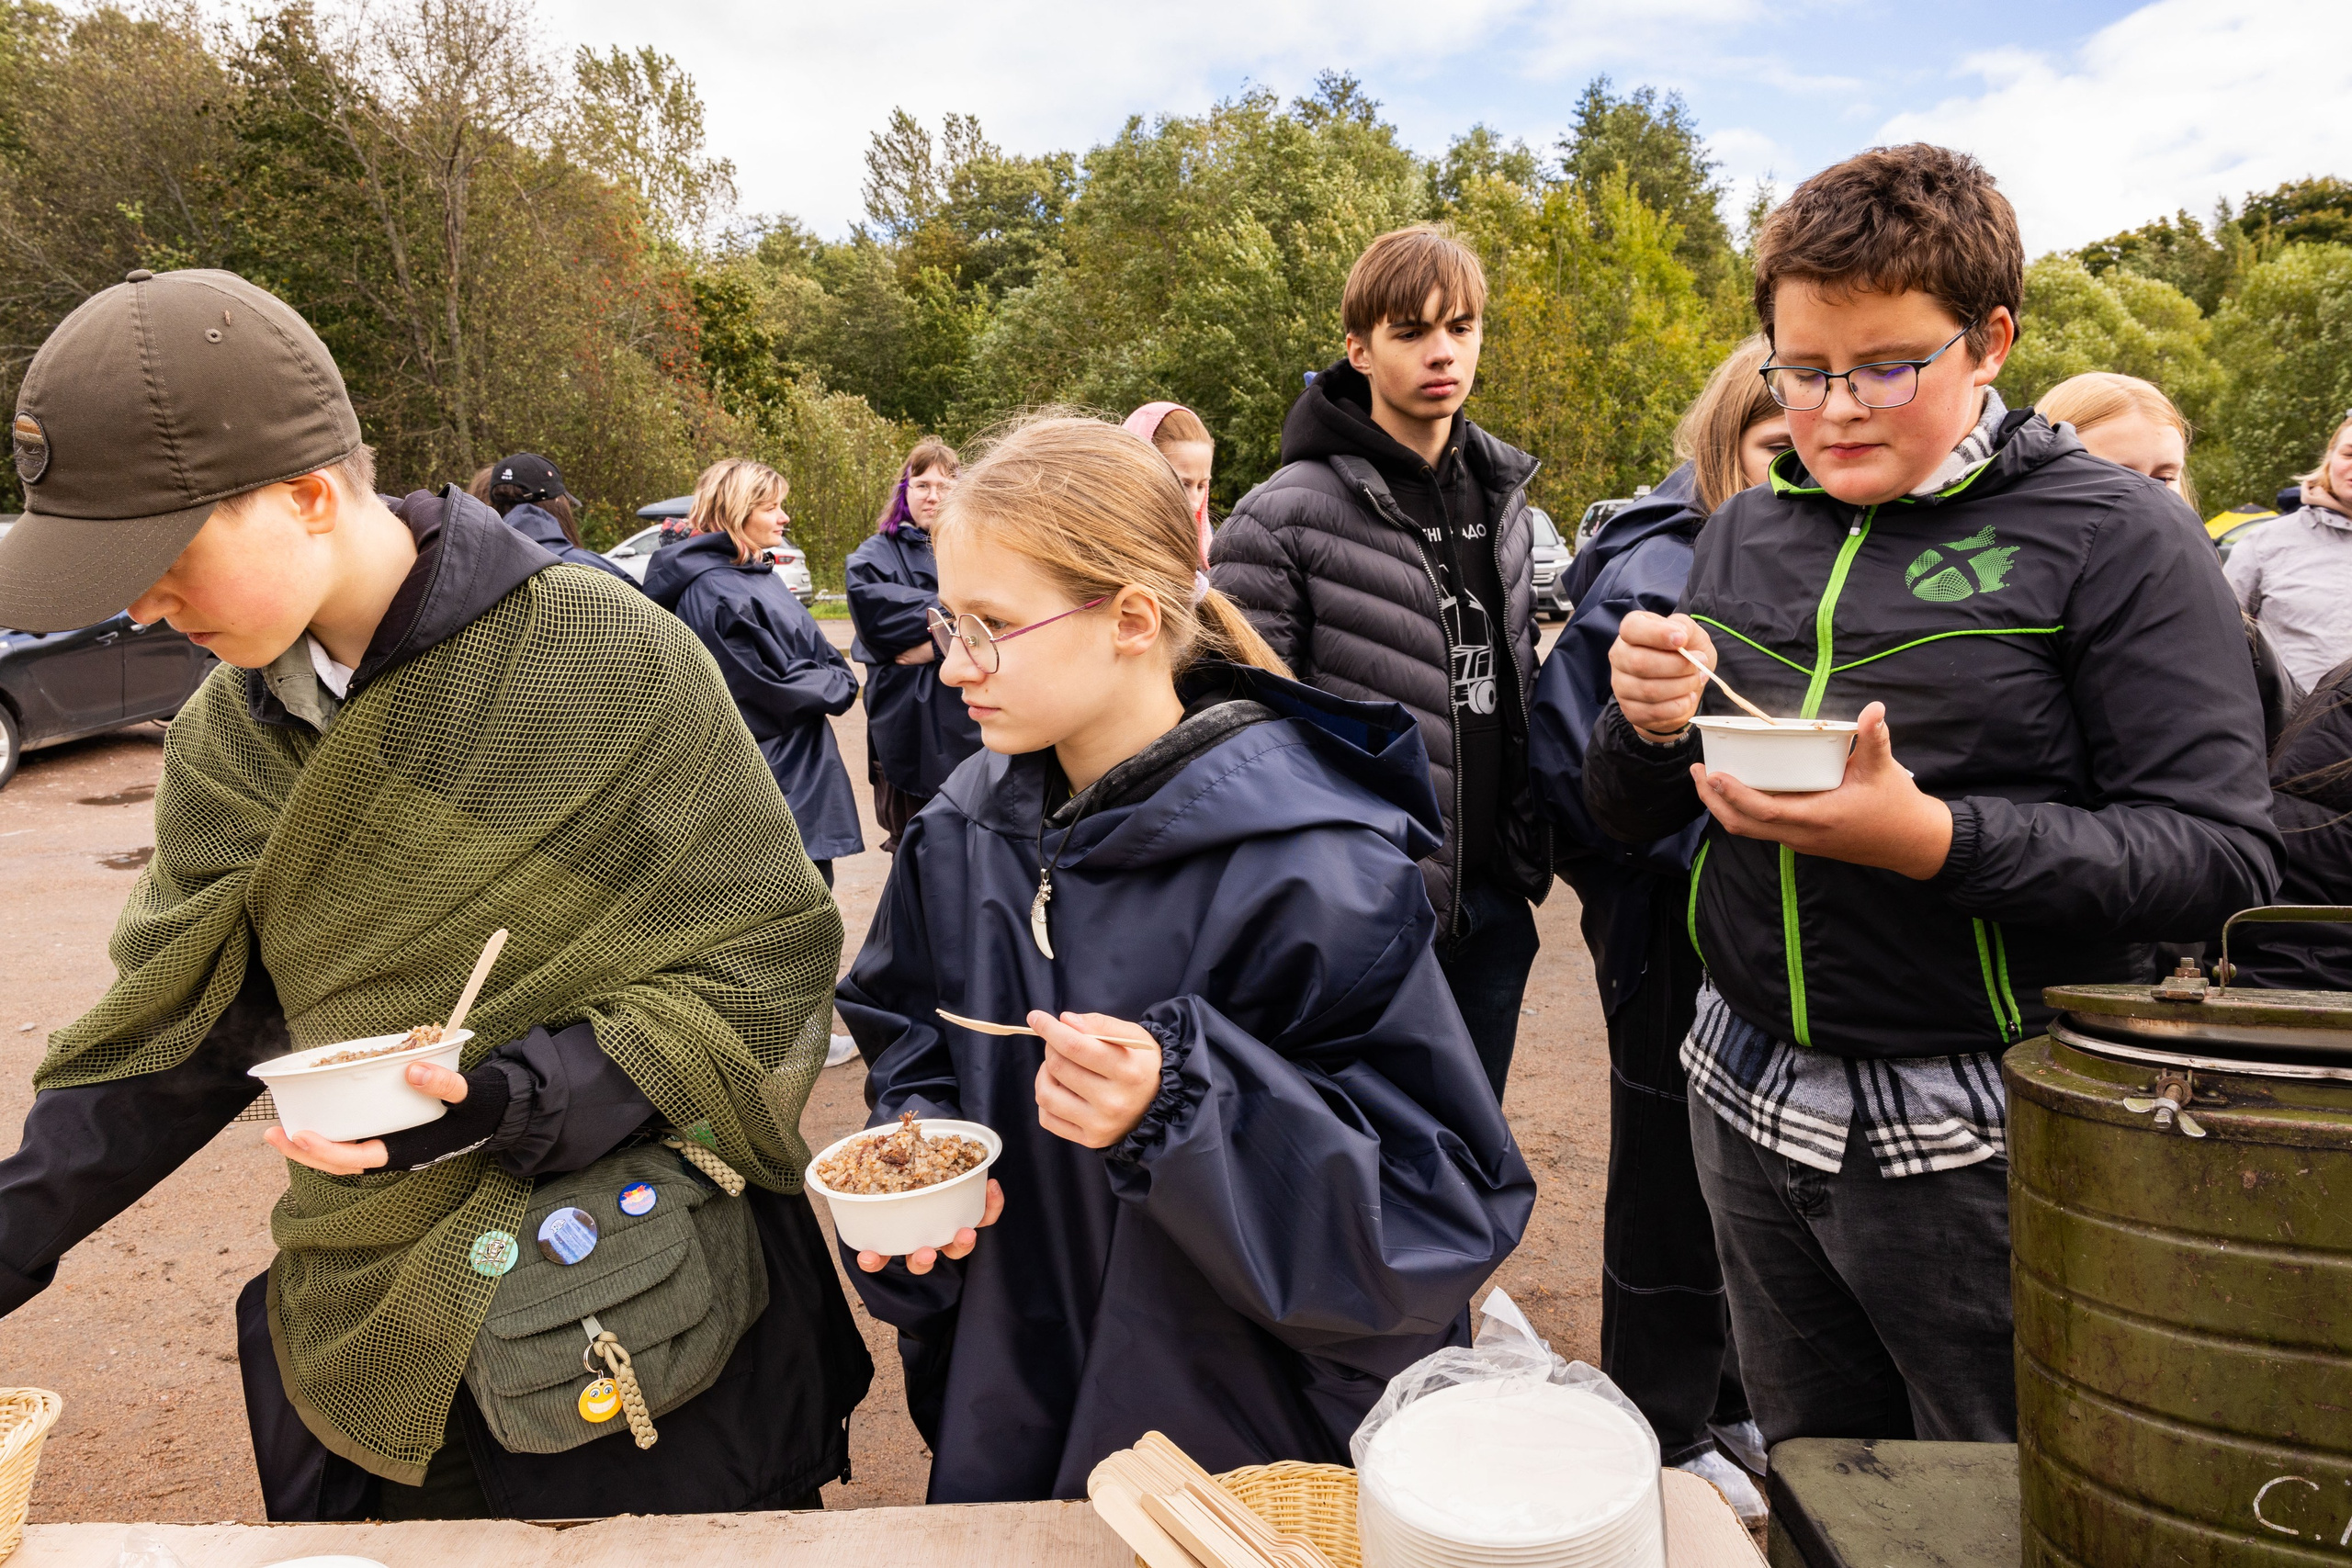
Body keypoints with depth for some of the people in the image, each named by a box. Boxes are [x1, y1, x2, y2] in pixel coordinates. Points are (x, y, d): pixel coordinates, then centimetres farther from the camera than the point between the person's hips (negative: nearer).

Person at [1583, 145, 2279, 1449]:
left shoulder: (2112, 536, -8)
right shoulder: (1744, 535, 6)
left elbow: (2223, 855, -16)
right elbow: (1623, 820, 10)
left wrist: (1933, 839, -29)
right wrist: (1647, 728, -12)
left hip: (1978, 1138, -4)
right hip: (1753, 1106, 5)